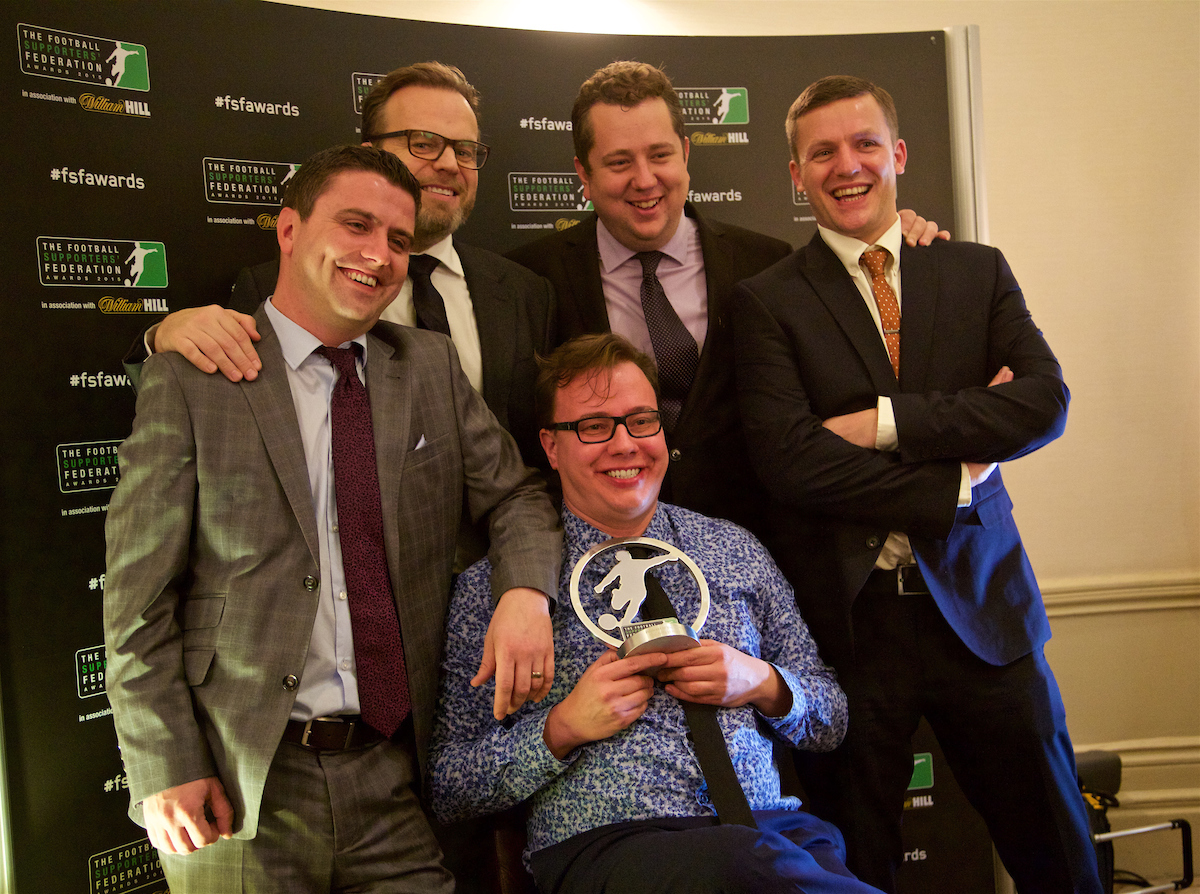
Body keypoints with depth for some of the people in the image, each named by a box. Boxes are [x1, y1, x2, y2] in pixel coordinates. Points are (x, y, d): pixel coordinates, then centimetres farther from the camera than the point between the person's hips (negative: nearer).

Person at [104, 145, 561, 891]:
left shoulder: (434, 367, 9)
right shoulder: (190, 377, -4)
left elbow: (515, 495, 10)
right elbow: (139, 592, -4)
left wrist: (525, 593, -12)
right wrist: (167, 766, -10)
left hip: (395, 780, 3)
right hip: (240, 788, -3)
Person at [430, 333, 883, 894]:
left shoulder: (735, 550, 15)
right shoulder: (493, 586, 5)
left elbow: (830, 722, 19)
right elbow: (447, 790, 4)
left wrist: (762, 683, -2)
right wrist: (560, 729, -10)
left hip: (771, 827, 5)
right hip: (602, 848, -4)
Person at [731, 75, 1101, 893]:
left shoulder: (979, 272, 8)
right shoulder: (768, 301, -1)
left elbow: (1045, 401, -6)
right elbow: (787, 458, -14)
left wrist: (885, 423, -14)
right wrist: (954, 486, -10)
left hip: (979, 606, 2)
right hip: (848, 614, -2)